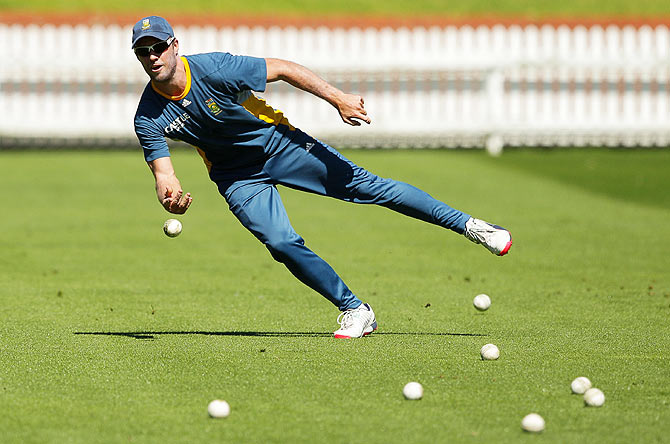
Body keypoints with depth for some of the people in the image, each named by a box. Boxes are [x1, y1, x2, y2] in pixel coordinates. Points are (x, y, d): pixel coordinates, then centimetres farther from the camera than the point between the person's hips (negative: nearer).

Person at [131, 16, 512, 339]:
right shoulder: (148, 119, -17)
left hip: (277, 143, -2)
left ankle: (469, 225, 0)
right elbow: (162, 170, -13)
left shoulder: (216, 69, -26)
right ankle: (355, 311, -4)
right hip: (236, 176, 2)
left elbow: (283, 69, -18)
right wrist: (171, 197, -37)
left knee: (364, 186, -8)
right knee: (282, 244, -18)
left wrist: (339, 100, -21)